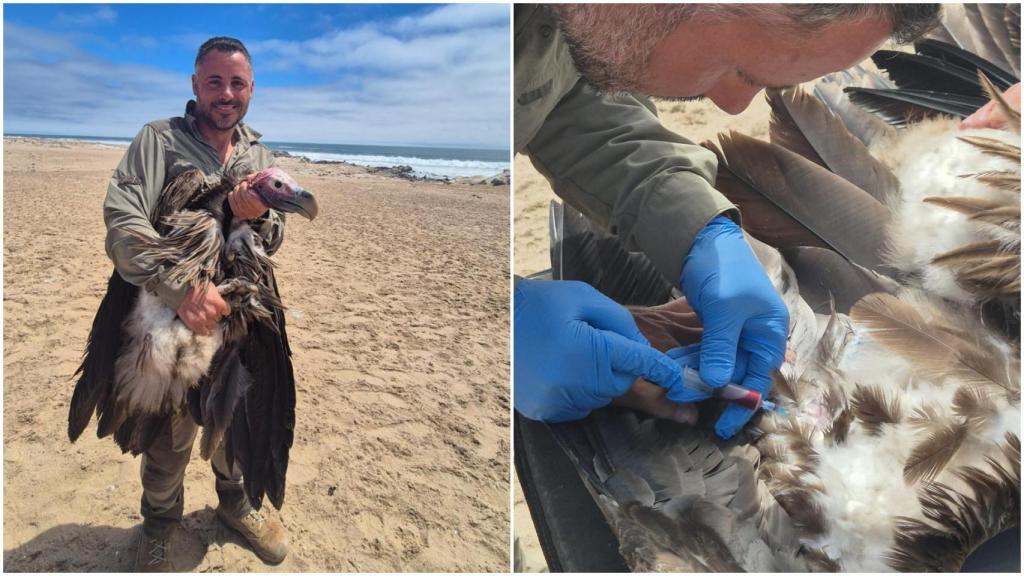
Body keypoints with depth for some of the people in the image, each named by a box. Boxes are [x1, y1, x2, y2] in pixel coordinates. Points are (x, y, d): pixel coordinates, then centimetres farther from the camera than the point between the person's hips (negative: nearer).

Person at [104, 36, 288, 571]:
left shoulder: (260, 155, 5)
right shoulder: (159, 139, -10)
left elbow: (275, 241, 5)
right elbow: (122, 220, -23)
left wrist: (258, 216, -19)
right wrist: (182, 288, -36)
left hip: (243, 315, 4)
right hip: (173, 316, -4)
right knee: (169, 432, 12)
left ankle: (234, 501, 45)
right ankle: (159, 523, 39)